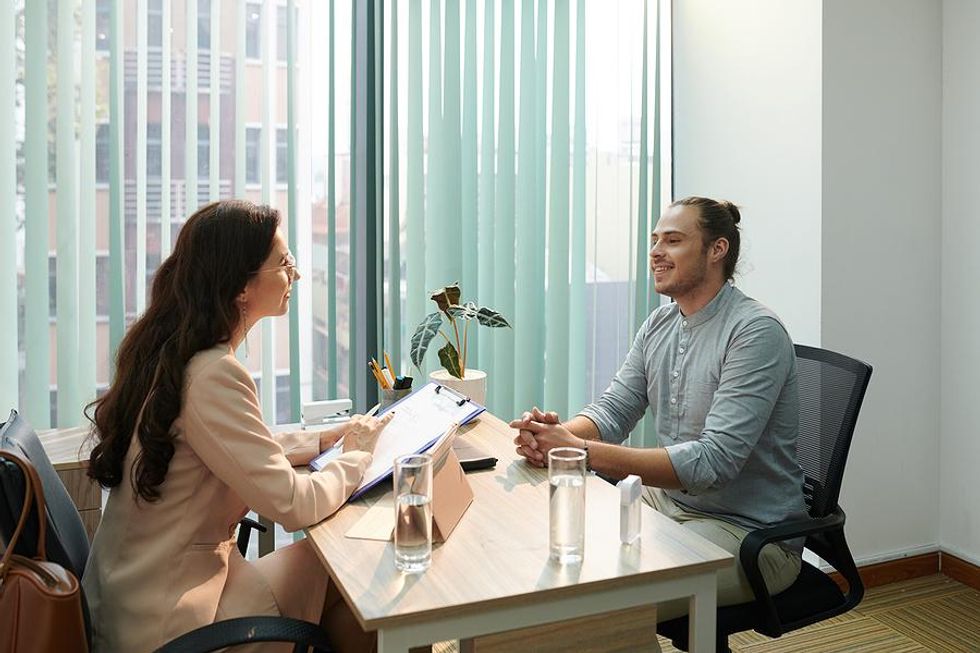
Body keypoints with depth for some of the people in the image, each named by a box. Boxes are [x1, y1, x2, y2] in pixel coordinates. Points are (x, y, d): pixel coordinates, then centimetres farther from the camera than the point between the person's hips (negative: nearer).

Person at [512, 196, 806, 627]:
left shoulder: (756, 332, -19)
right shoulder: (659, 324, 7)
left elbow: (714, 462, -27)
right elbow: (612, 411, 4)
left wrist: (581, 452, -32)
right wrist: (557, 432, -20)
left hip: (750, 531, -7)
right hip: (669, 501, 8)